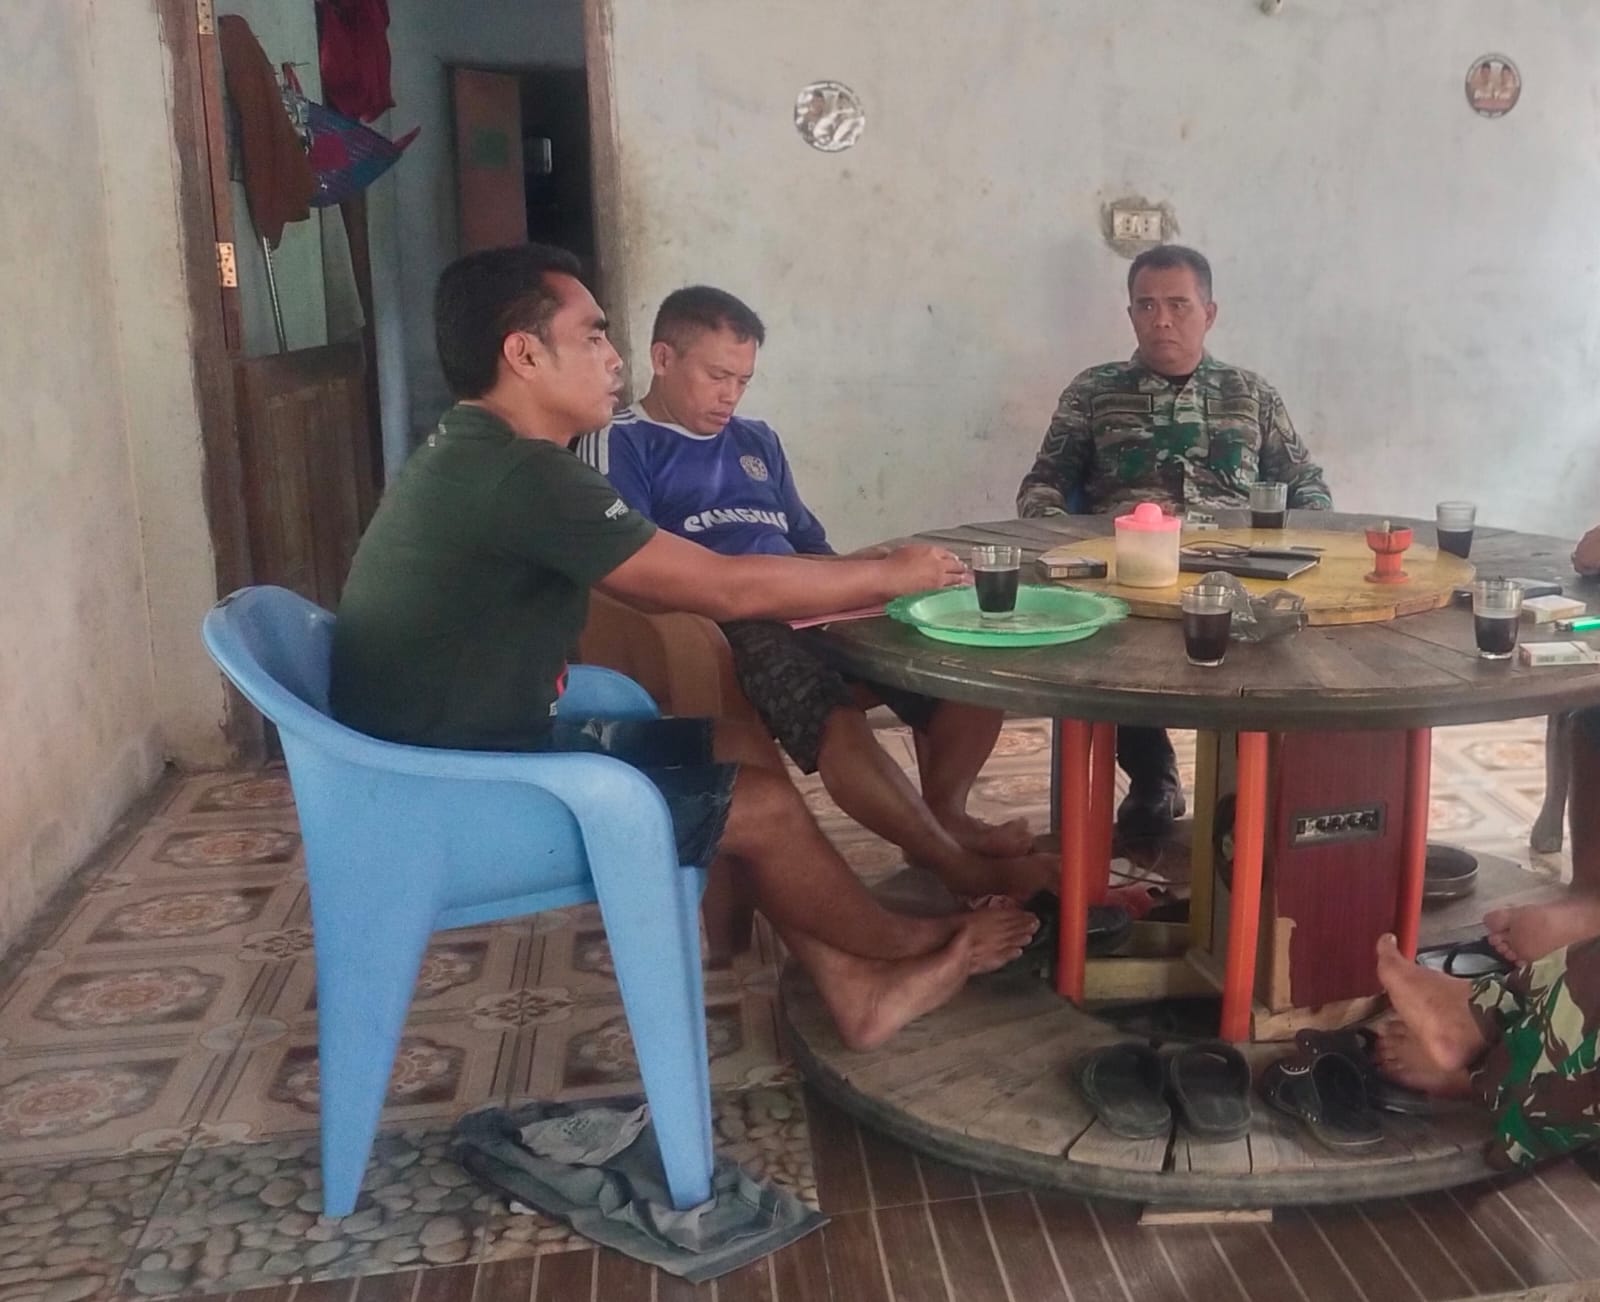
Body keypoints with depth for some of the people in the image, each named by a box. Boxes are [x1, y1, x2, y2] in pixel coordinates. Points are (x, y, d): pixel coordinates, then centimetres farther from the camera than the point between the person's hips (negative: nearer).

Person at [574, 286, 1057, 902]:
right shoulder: (618, 444, 7)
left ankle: (945, 811, -4)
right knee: (836, 718, -36)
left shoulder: (757, 440, 29)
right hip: (721, 627, -7)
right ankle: (959, 864, -27)